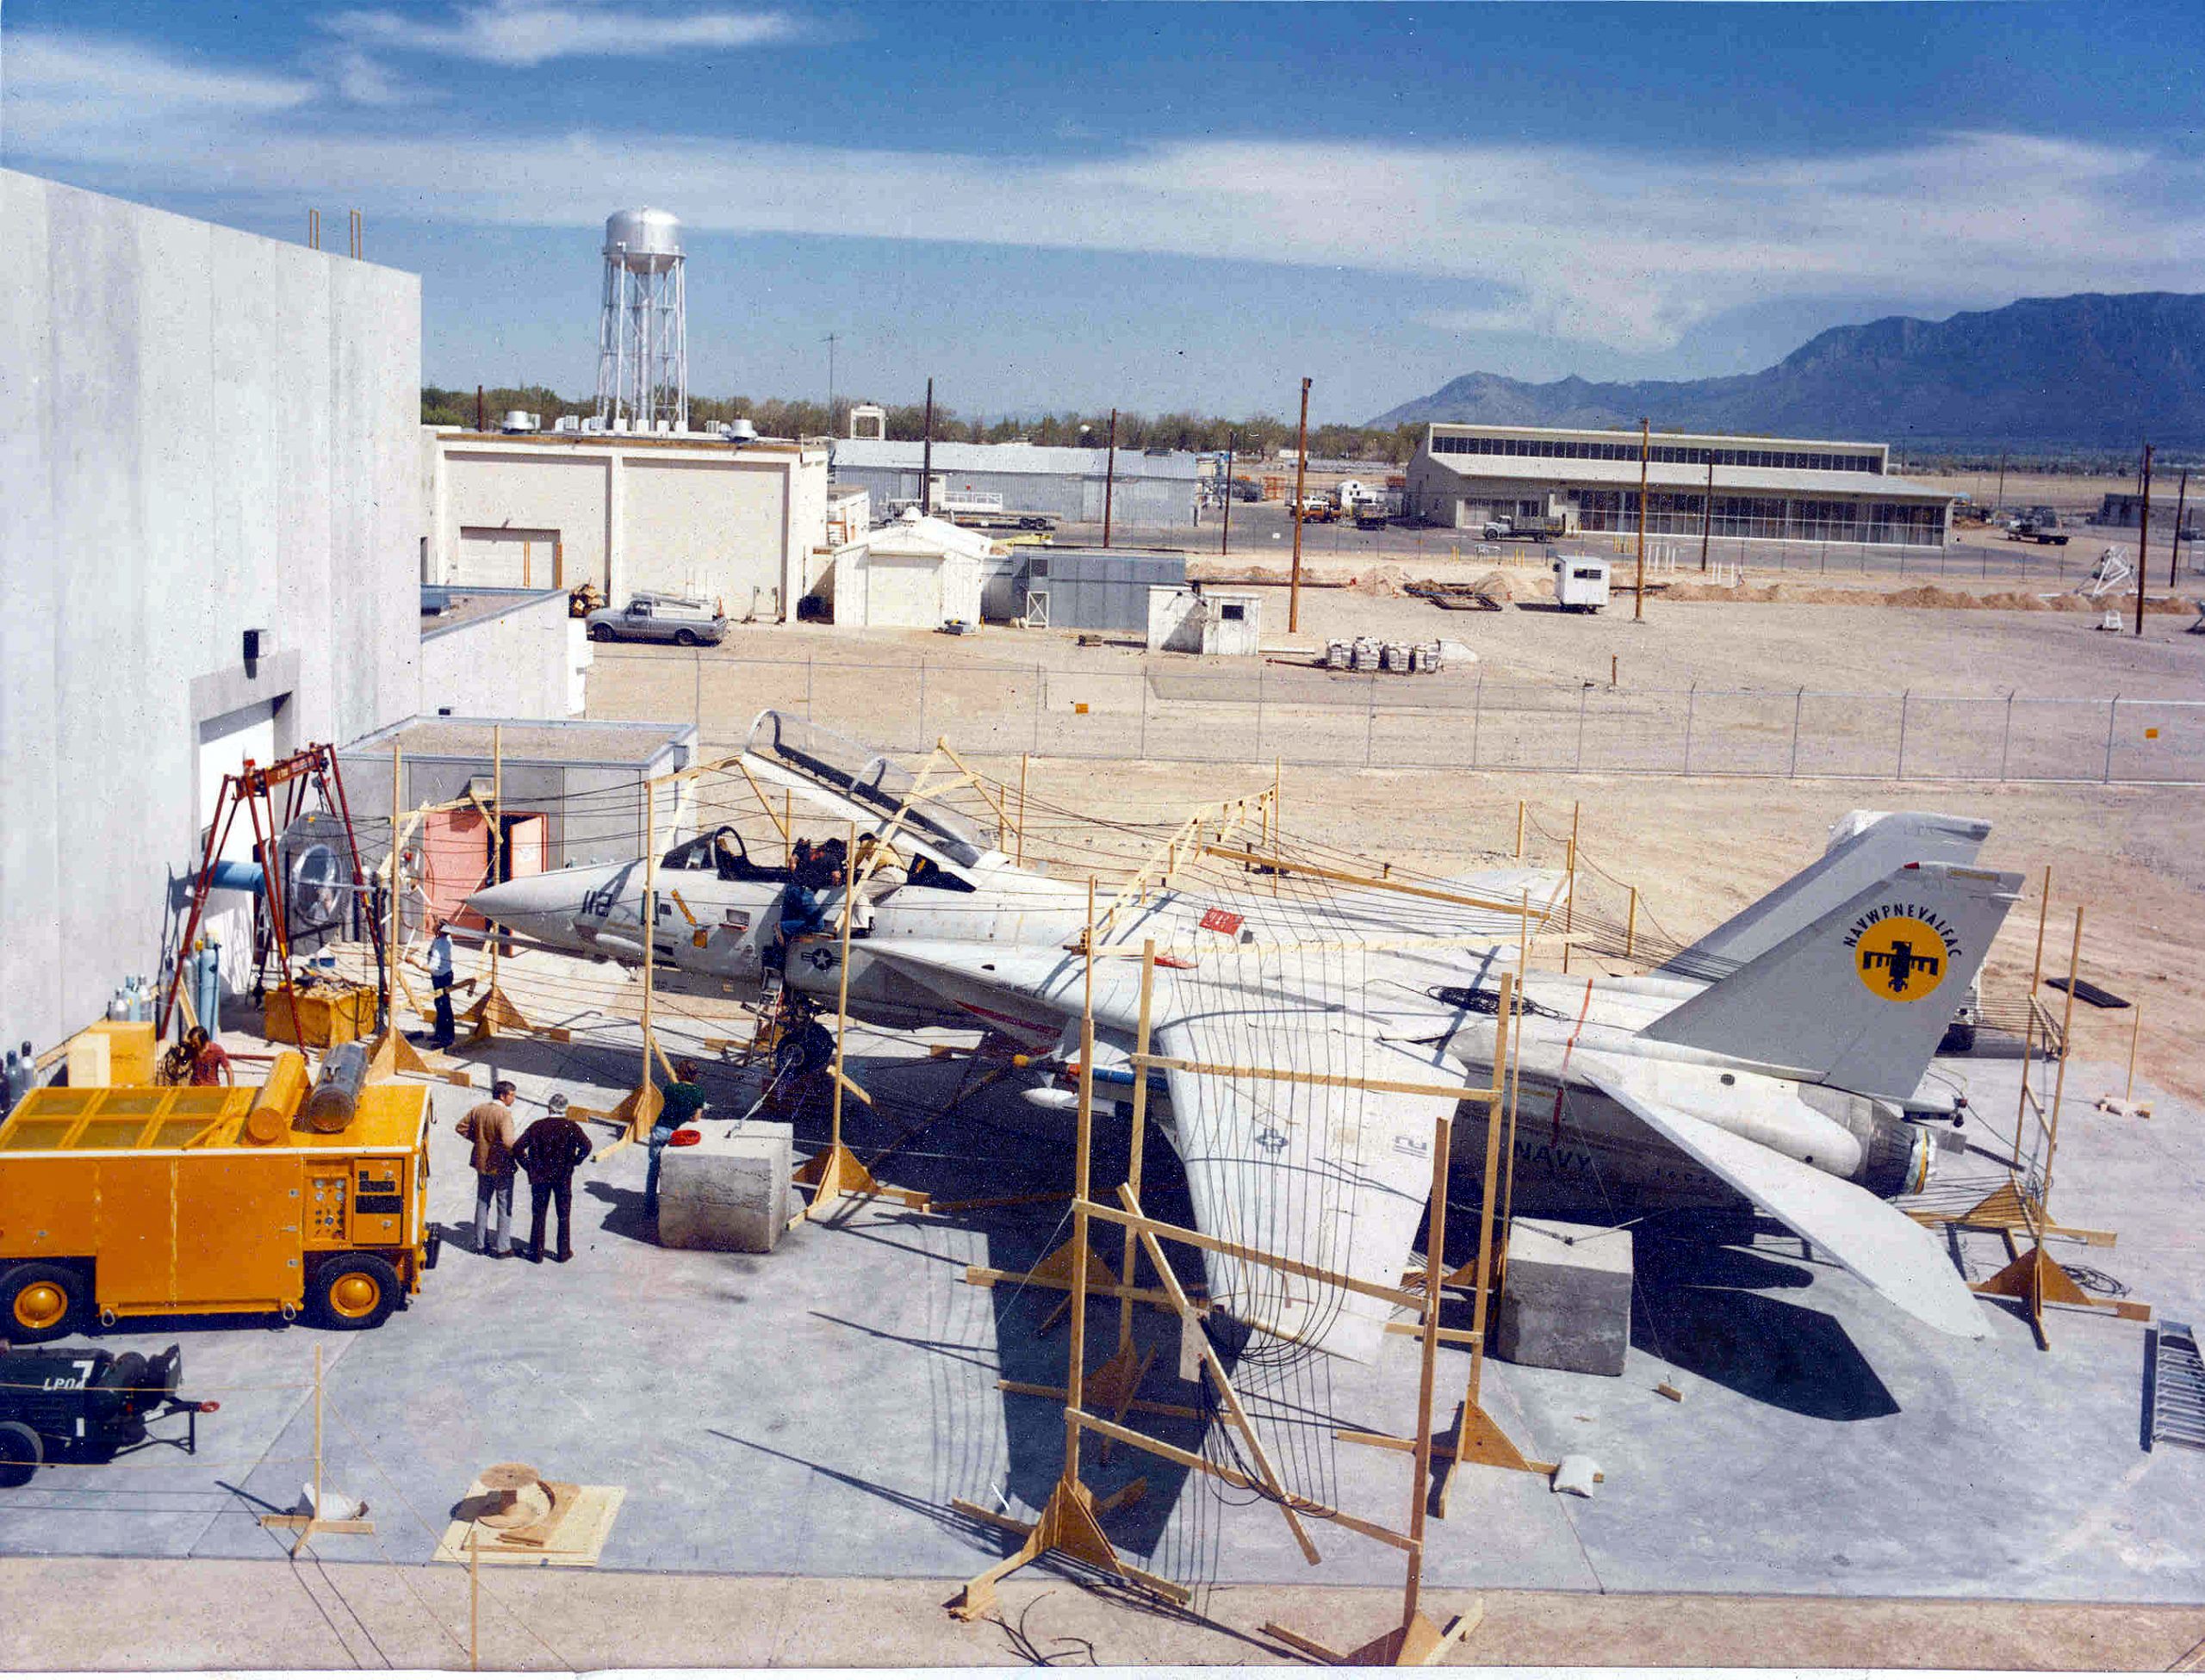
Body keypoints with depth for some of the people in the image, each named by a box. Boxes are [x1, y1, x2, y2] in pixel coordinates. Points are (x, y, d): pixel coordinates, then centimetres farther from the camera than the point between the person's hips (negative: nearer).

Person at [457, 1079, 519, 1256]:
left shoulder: (478, 1109, 0)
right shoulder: (504, 1114, -22)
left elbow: (462, 1127, 11)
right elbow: (508, 1142, -32)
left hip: (482, 1164, 7)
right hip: (502, 1168, -7)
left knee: (482, 1204, 18)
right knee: (504, 1208, 5)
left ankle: (480, 1244, 25)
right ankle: (503, 1248, 8)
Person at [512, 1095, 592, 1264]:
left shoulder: (537, 1126, -3)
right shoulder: (571, 1127, -6)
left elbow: (518, 1147, -9)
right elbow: (586, 1145, -19)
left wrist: (529, 1167, -1)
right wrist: (574, 1162, -6)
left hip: (540, 1176, 1)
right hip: (563, 1177, -1)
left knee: (538, 1215, 11)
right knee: (564, 1216, 12)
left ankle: (536, 1253, 15)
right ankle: (563, 1253, 16)